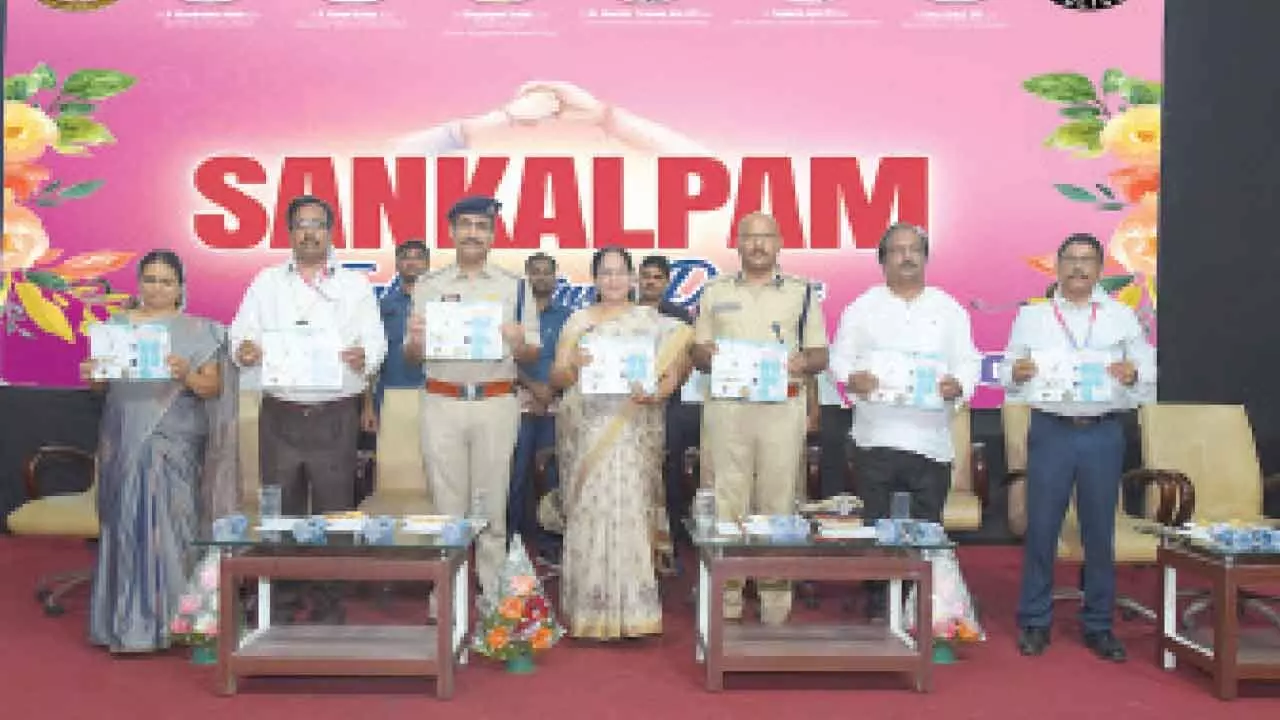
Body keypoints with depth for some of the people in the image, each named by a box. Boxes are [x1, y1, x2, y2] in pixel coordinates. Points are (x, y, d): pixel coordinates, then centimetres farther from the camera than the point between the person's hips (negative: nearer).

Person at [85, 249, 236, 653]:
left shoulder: (197, 331, 4)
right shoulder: (117, 326, 13)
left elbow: (214, 387, -1)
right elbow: (100, 384, 12)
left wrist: (186, 374, -19)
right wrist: (91, 375, -9)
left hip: (174, 441, -3)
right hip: (125, 438, 3)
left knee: (169, 522, -6)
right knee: (125, 524, 3)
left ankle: (168, 619, 0)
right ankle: (125, 620, 11)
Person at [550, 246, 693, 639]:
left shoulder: (652, 321, 9)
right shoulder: (579, 321, 11)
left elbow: (678, 362, 3)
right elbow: (556, 376, 7)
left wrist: (660, 389, -16)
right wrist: (573, 366, -14)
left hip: (633, 431, -1)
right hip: (589, 428, 1)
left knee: (630, 510, -5)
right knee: (590, 511, -2)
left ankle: (632, 608, 3)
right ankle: (590, 606, 8)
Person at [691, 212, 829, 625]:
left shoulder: (801, 293, 11)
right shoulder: (715, 292, 13)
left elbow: (820, 355, 10)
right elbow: (697, 353, 12)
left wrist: (803, 363, -11)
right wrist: (713, 358, -10)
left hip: (782, 407, 0)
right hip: (726, 406, 1)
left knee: (778, 499, 2)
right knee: (725, 500, 0)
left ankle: (775, 594, 11)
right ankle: (726, 596, 7)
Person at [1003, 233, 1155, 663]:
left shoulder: (1122, 317, 10)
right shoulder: (1031, 316, 8)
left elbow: (1149, 375, 6)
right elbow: (1007, 375, 3)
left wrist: (1132, 375, -16)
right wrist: (1016, 373, -19)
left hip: (1103, 433, 1)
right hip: (1050, 431, -1)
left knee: (1100, 531, 7)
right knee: (1041, 529, 1)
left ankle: (1098, 625, 19)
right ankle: (1034, 622, 12)